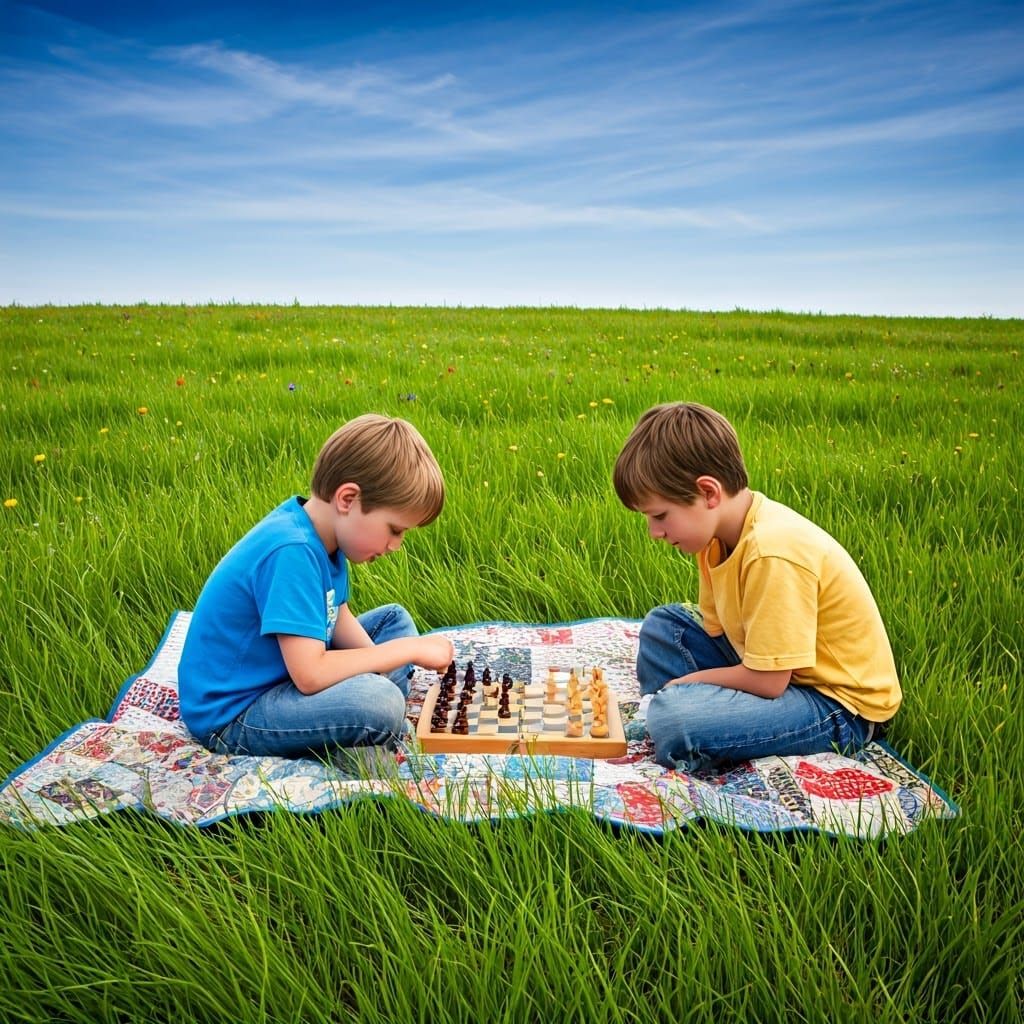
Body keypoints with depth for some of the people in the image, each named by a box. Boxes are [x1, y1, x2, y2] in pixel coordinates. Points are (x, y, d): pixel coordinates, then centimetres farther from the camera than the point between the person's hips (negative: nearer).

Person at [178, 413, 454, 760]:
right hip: (231, 715, -10)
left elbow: (339, 618, 10)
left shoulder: (323, 532, -2)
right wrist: (409, 649, -22)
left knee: (395, 619, 15)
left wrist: (382, 663, -8)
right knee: (378, 702, -34)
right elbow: (309, 676, -32)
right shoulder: (290, 552, -29)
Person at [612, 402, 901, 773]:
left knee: (674, 718, -32)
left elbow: (767, 683, -26)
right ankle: (655, 710, -1)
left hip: (836, 703, -9)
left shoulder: (773, 553, -30)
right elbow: (715, 628, 5)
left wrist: (685, 682, -12)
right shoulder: (719, 532, -4)